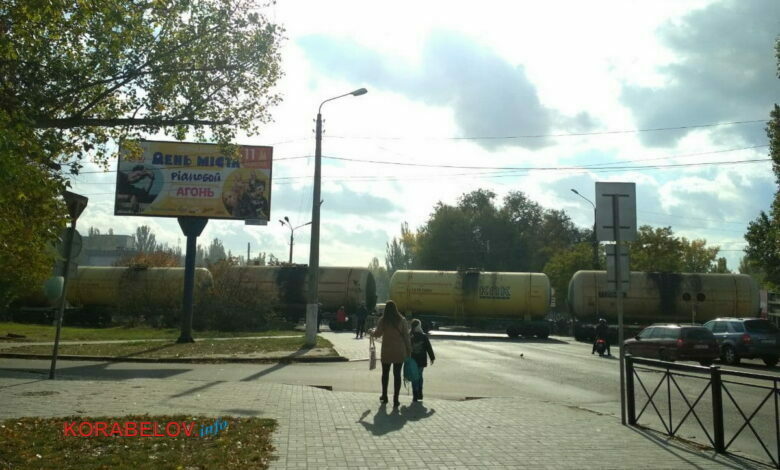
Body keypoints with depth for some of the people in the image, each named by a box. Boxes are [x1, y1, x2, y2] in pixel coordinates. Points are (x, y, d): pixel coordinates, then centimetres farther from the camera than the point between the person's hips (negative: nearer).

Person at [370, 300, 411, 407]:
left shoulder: (382, 321, -7)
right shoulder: (402, 320, -4)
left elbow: (377, 334, -3)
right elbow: (406, 336, -3)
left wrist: (372, 332, 19)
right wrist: (409, 350, 4)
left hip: (386, 351, 0)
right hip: (400, 352, 0)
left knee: (385, 373, 18)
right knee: (397, 374, 5)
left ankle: (384, 396, 27)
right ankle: (395, 399, 4)